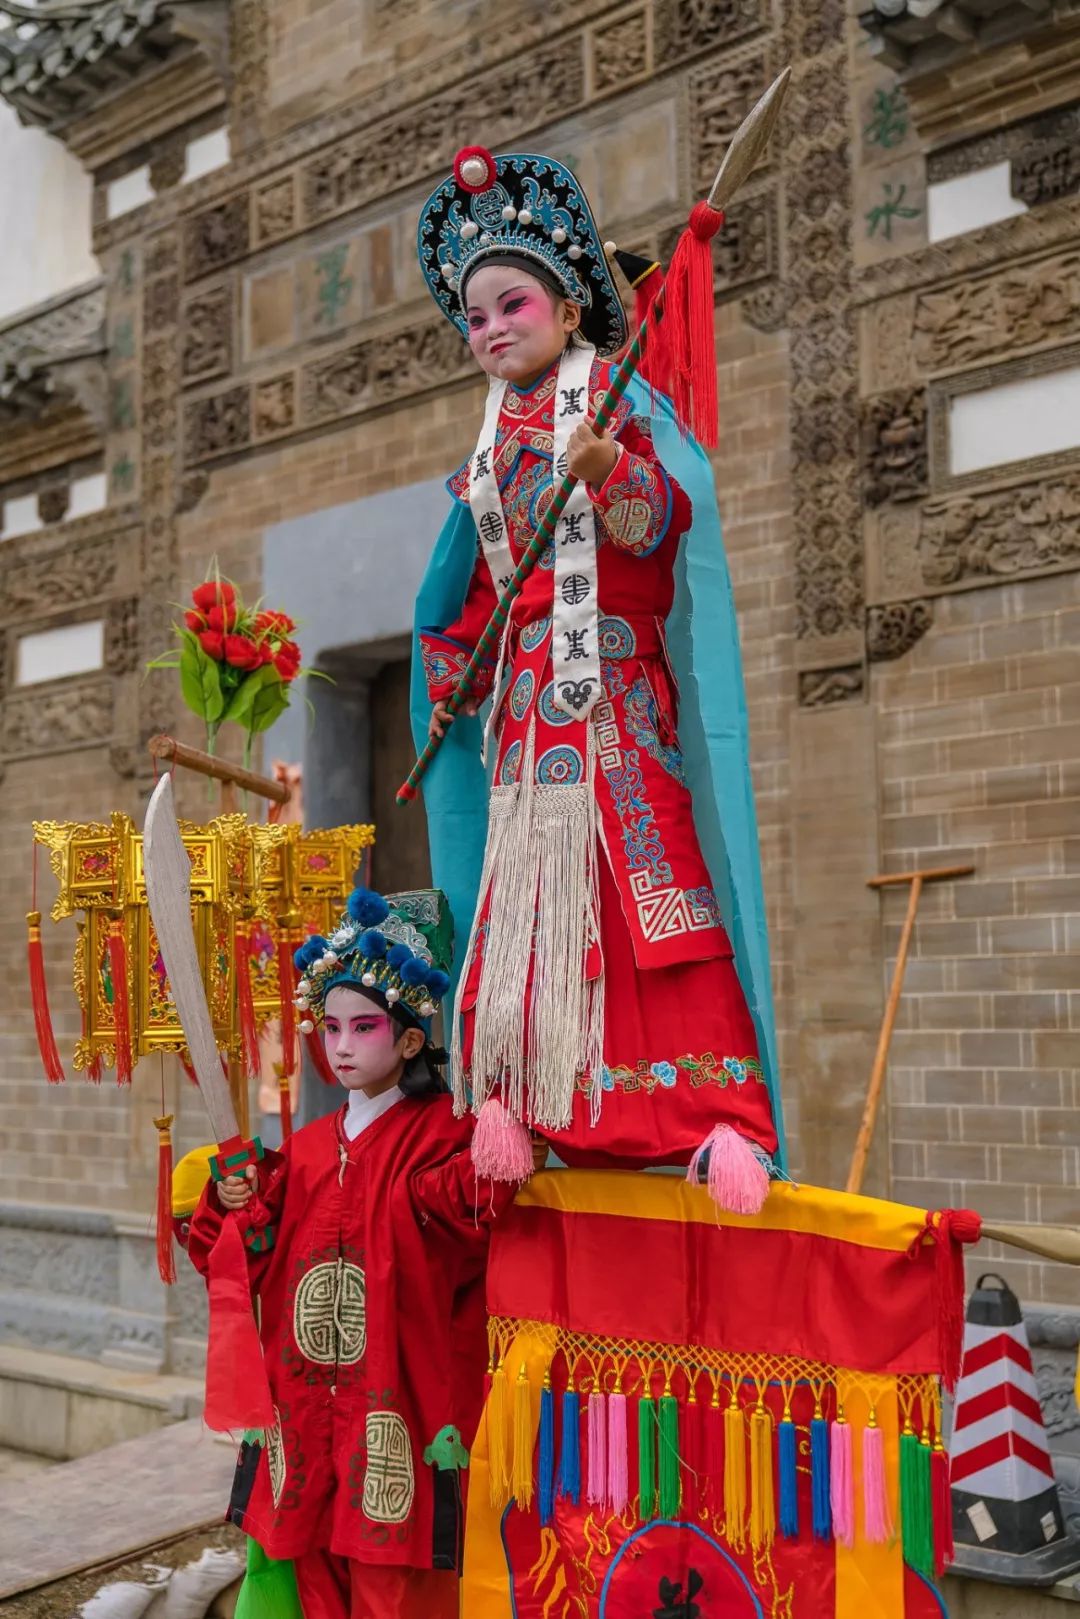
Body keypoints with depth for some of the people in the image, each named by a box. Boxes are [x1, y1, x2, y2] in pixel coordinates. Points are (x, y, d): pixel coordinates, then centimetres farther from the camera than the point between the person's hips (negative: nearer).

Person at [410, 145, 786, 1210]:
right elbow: (470, 596, 24)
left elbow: (665, 510, -15)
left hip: (614, 683, -6)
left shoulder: (615, 401, 4)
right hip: (524, 701, 6)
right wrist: (446, 679, 11)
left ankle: (716, 1112, -16)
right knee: (524, 888, 3)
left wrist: (611, 468, -34)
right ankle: (520, 1100, 9)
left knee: (647, 873, -15)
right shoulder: (492, 451, 20)